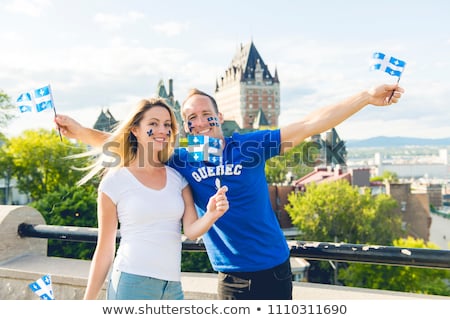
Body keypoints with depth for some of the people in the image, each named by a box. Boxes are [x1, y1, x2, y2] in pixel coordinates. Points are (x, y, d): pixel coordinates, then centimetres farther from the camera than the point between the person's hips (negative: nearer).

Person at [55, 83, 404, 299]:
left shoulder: (249, 146, -6)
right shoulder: (182, 161, 0)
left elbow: (310, 125, -8)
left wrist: (367, 96, -12)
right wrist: (79, 130, -5)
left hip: (274, 270, -1)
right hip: (231, 278, 1)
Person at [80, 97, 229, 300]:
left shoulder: (178, 178, 6)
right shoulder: (115, 180, -4)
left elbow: (191, 230, -3)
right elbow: (105, 249, 0)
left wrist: (211, 215, -24)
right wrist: (88, 301, 1)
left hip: (173, 286, 4)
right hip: (131, 283, -3)